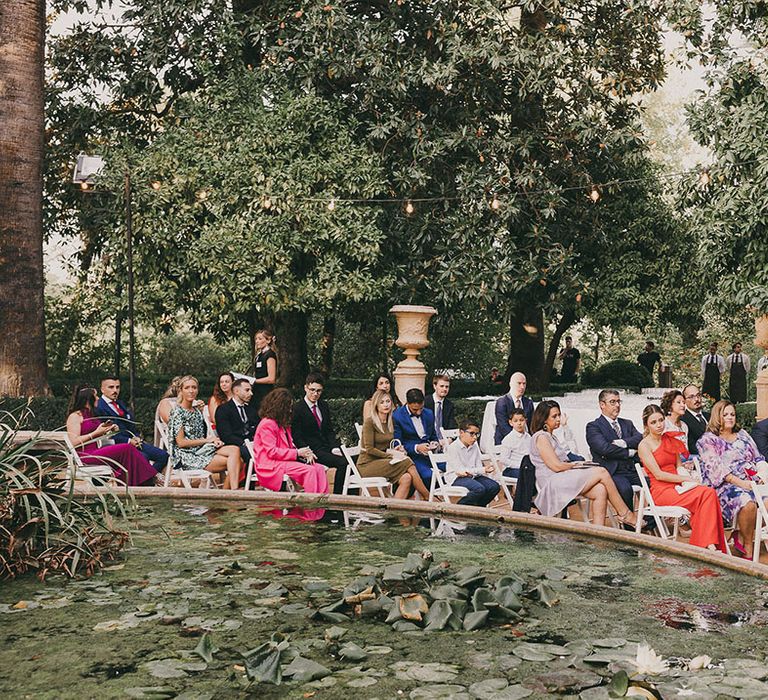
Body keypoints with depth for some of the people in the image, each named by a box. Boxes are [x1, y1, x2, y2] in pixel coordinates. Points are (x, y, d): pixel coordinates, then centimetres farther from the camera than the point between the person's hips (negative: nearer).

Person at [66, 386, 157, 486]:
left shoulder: (90, 415, 25)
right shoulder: (75, 416, -2)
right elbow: (73, 442, -14)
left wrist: (108, 431, 12)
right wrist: (96, 433, -13)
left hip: (97, 451, 8)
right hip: (86, 456, -8)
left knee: (129, 447, -18)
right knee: (126, 448, -24)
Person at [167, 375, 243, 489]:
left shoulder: (197, 411, 19)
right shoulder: (178, 412, -7)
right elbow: (181, 442, -12)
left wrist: (213, 440, -2)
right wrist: (207, 440, -8)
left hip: (202, 450, 7)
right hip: (187, 456, -7)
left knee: (235, 450, -21)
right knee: (233, 463, -23)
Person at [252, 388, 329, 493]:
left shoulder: (284, 424, 21)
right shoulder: (267, 424, -10)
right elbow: (271, 452, -17)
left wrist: (304, 454, 0)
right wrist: (297, 453, -17)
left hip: (286, 460, 9)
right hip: (271, 466, -9)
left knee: (319, 468, -9)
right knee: (309, 470, -26)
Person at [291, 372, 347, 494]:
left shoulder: (324, 406, 17)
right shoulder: (298, 408, -3)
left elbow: (330, 430, 14)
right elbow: (297, 437, -6)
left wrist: (335, 448, -3)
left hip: (328, 447, 6)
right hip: (313, 450, -6)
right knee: (342, 463, -27)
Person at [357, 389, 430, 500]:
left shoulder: (390, 423, 15)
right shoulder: (370, 422, -8)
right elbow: (369, 449, -13)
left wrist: (394, 450, 2)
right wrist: (391, 455, -15)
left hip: (382, 462, 7)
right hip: (367, 465, -7)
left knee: (406, 478, -24)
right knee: (407, 462, -23)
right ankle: (428, 498, -13)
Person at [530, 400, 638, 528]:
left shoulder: (550, 436, 24)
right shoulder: (541, 437, -7)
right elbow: (556, 466, -13)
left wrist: (574, 464, 1)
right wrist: (575, 464, 2)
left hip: (563, 481, 9)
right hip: (552, 483, -9)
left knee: (600, 490, -15)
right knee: (601, 472, -15)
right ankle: (625, 515, -8)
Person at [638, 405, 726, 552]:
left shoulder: (669, 439, 17)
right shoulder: (644, 445, -4)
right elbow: (658, 475, -11)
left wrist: (687, 474, -4)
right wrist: (686, 478, -12)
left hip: (677, 486, 6)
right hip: (661, 491, -6)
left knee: (710, 492, -25)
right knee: (705, 494, -27)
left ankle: (710, 545, -30)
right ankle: (708, 543, -27)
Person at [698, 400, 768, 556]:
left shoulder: (742, 435, 23)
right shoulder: (707, 440, 3)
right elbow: (716, 467, -9)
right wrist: (739, 482, -20)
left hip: (750, 481, 6)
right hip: (724, 485, -5)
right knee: (747, 503, -35)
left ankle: (740, 536, -12)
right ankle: (748, 547, -15)